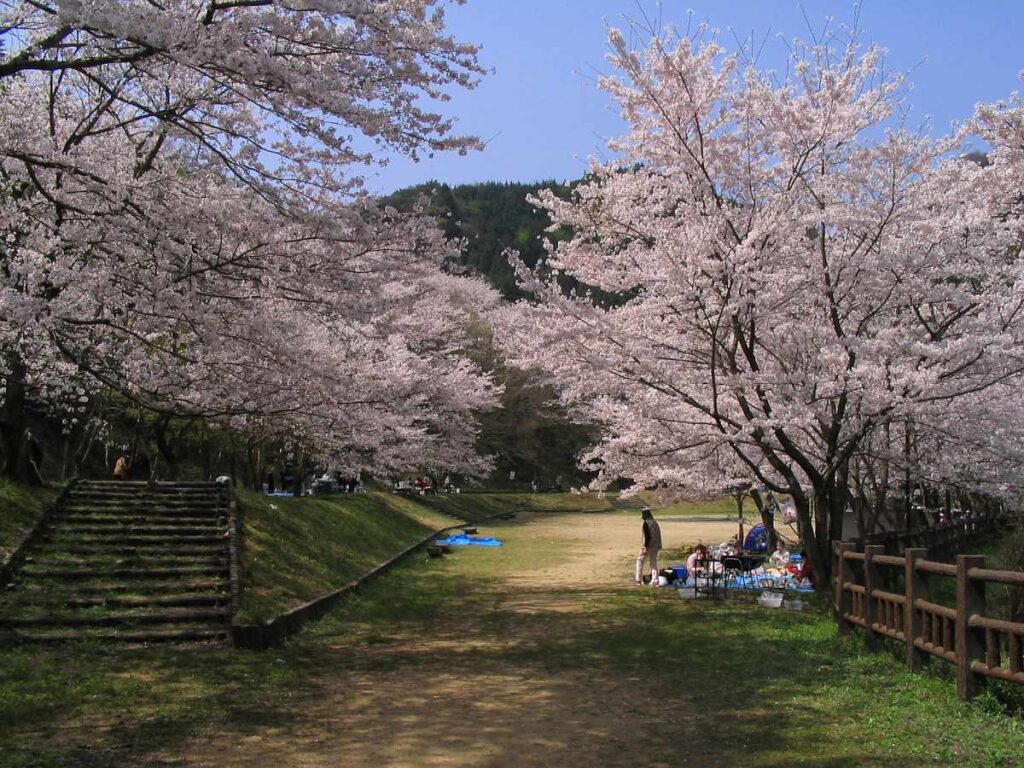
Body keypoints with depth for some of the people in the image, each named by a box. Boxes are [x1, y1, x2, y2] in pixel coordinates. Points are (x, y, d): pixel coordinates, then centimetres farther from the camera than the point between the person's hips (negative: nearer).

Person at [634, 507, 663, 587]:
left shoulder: (646, 523, -14)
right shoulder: (655, 522, 12)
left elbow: (647, 535, -20)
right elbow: (658, 535, 15)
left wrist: (645, 547, -21)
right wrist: (659, 546, 19)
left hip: (648, 545, -8)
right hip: (655, 546, 8)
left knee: (640, 560, 6)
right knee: (653, 562, 11)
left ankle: (638, 579, 8)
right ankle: (655, 581, 8)